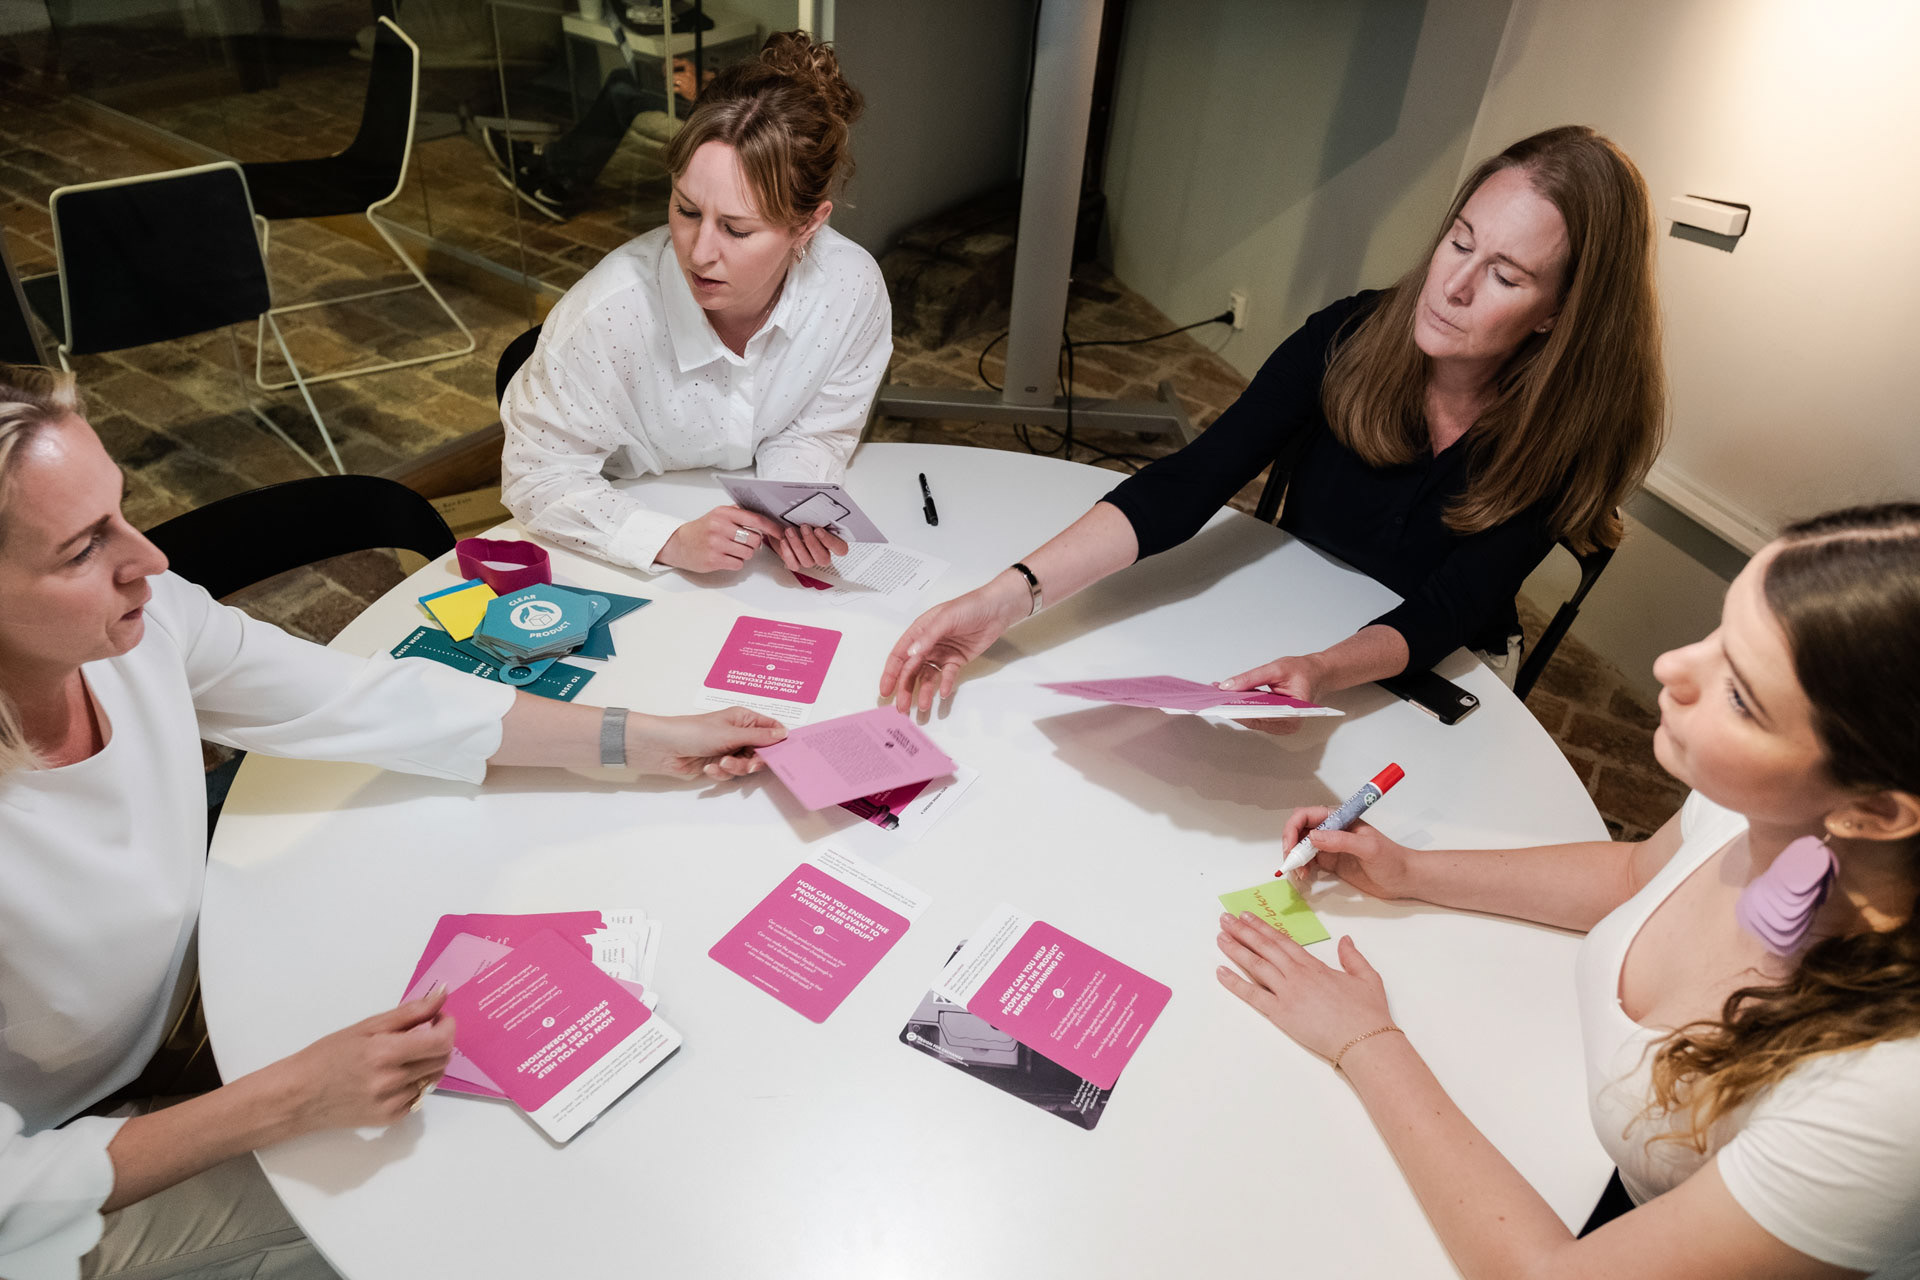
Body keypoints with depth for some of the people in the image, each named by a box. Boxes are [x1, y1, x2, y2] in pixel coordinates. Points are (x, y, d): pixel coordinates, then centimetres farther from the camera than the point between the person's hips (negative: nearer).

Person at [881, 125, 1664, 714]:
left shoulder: (1564, 433, -19)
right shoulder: (1350, 341, -17)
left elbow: (1448, 610, -22)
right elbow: (1189, 485, -26)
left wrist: (1322, 670, -45)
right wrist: (1012, 595, -39)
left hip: (1434, 680, -1)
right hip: (1281, 619, 1)